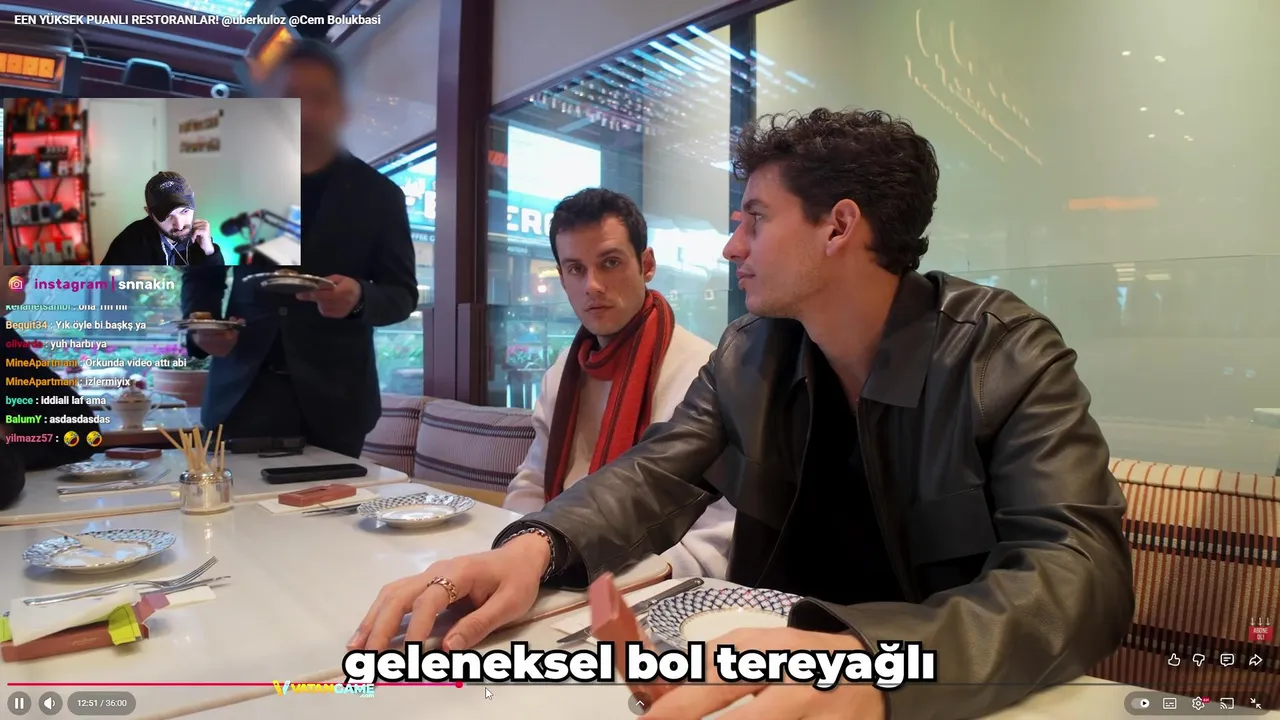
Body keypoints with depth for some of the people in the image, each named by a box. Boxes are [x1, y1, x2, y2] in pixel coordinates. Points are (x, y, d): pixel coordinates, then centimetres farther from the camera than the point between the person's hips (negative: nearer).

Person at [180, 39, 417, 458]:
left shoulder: (378, 195, 3)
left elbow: (403, 294, 1)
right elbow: (202, 271, 16)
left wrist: (359, 298, -20)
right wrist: (201, 323, -5)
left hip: (332, 397, -1)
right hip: (242, 389, 2)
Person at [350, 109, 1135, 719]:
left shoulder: (1011, 356, -15)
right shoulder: (750, 351, -1)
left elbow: (1085, 568, -25)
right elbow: (656, 474, -3)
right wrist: (534, 545, -24)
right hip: (777, 650, 3)